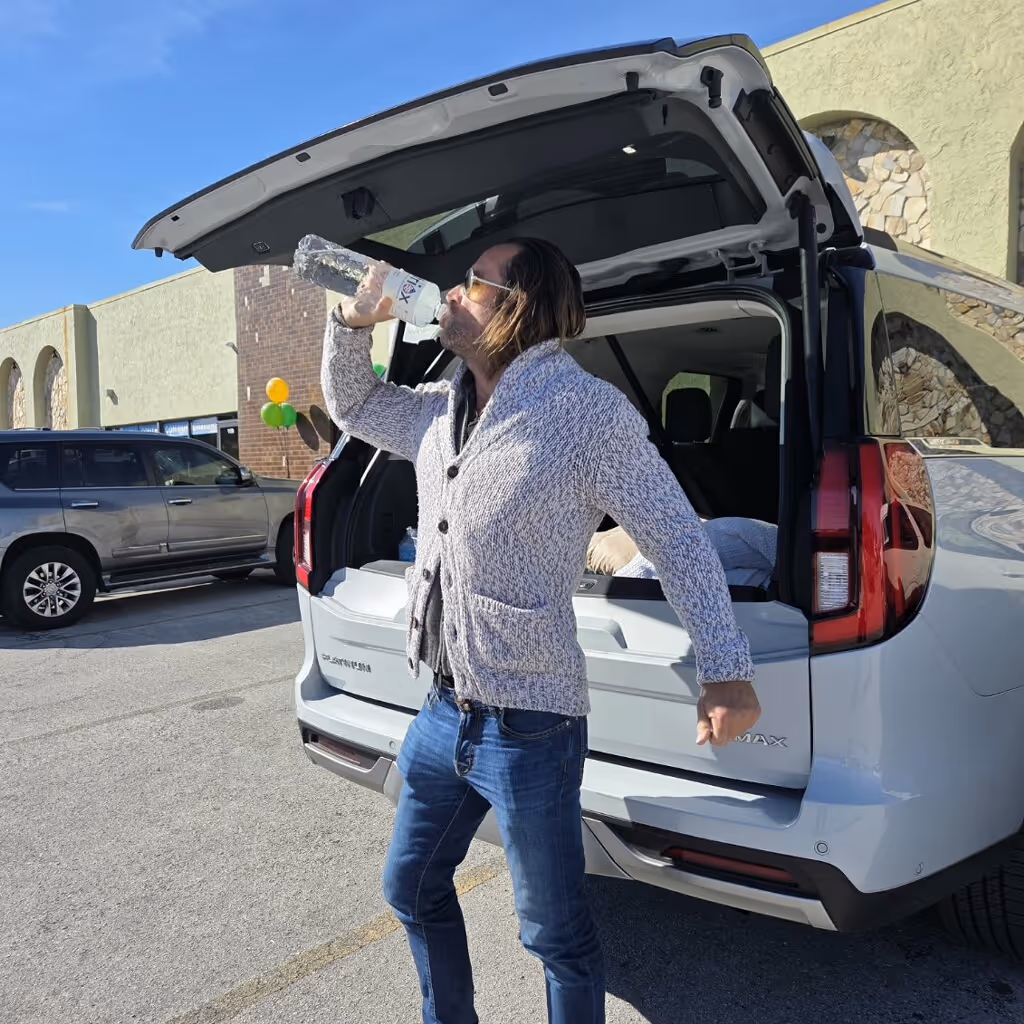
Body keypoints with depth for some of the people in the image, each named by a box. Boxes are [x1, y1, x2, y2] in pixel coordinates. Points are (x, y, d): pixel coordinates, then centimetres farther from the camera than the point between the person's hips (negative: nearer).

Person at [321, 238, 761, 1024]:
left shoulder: (588, 411, -15)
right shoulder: (440, 409, 7)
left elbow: (679, 540, -12)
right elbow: (354, 405, 25)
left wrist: (725, 669, -16)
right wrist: (353, 322, 7)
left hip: (530, 726, -7)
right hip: (442, 711, 8)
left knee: (557, 935, 11)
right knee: (412, 888, 24)